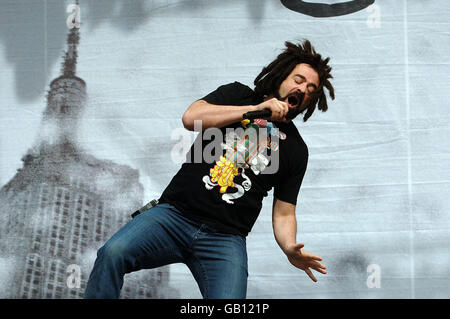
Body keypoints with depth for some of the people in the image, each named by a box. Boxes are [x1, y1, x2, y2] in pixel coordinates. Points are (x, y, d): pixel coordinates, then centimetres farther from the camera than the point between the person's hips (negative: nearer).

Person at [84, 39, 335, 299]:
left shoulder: (296, 149, 16)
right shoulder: (237, 95, 15)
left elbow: (284, 214, 14)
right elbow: (191, 118, -5)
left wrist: (291, 249, -8)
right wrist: (255, 109, -7)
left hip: (225, 239, 1)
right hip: (176, 213, 0)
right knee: (113, 252, -28)